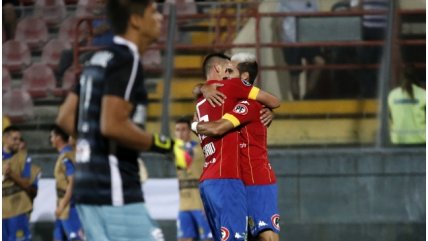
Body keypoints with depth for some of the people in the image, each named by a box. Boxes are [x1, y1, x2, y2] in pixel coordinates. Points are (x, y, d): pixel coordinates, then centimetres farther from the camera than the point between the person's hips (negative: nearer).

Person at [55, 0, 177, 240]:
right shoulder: (127, 61, -13)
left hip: (89, 184, 10)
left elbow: (66, 117, 20)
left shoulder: (99, 60, 16)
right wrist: (158, 144, -11)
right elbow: (113, 125, -23)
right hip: (115, 190, -10)